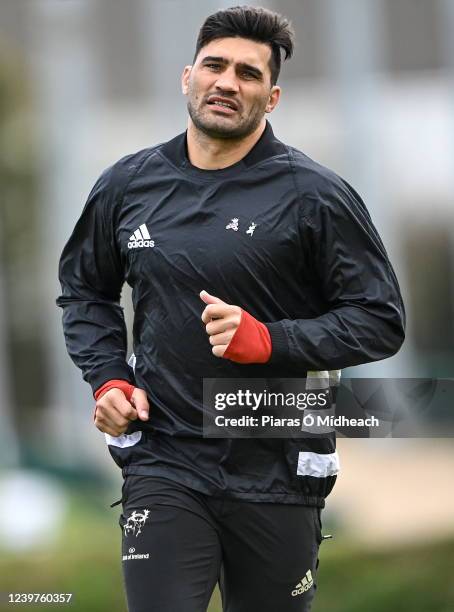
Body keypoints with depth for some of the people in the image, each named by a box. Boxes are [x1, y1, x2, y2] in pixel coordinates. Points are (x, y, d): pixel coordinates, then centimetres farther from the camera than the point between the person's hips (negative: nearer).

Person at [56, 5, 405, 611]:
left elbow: (381, 321, -5)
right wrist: (108, 379, 5)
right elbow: (84, 290, 22)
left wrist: (268, 341, -19)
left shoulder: (315, 194, -6)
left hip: (277, 469, -1)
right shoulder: (127, 185, 5)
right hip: (164, 465, 2)